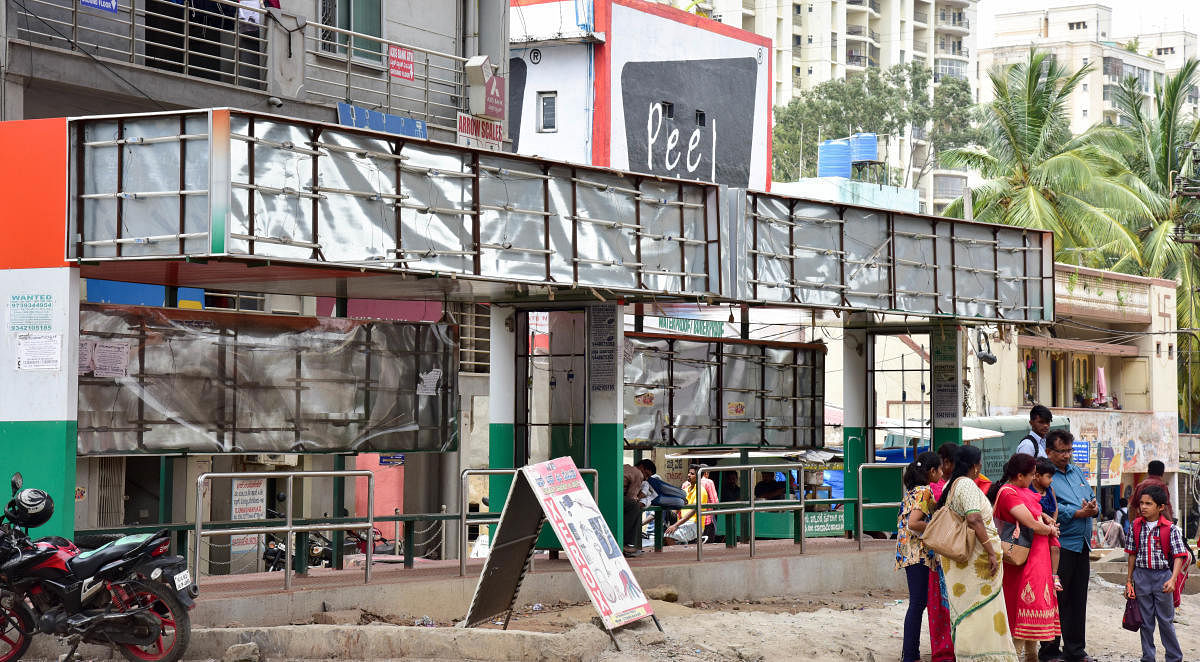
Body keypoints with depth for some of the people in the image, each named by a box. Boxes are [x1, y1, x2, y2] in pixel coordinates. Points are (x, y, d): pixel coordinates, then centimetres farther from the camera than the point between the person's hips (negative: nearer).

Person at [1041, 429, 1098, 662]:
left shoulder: (1078, 472, 19)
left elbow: (1092, 499, 16)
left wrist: (1094, 509, -6)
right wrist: (1079, 513, -18)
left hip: (1082, 544, 7)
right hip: (1060, 544, -7)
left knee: (1078, 600, 11)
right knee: (1057, 599, -4)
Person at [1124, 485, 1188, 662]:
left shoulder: (1170, 529, -8)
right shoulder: (1136, 526, 3)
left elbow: (1179, 556, -10)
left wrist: (1172, 579, -22)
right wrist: (1129, 579, 10)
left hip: (1163, 576, -3)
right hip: (1142, 576, 3)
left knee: (1165, 620, 4)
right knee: (1145, 620, 9)